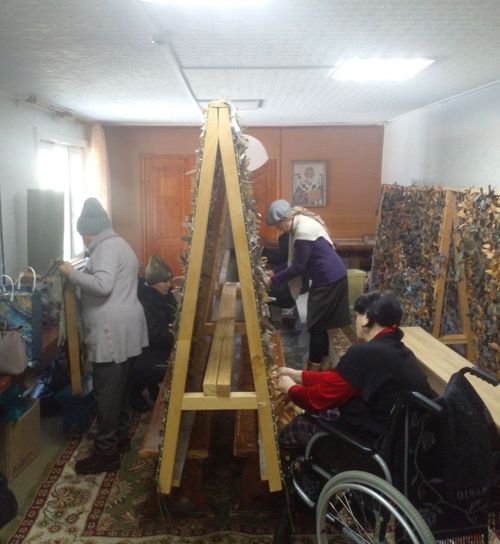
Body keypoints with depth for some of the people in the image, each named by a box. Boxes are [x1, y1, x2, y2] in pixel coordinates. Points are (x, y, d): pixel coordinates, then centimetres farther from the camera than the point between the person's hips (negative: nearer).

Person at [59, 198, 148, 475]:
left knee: (106, 391, -4)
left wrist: (72, 274, -15)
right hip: (124, 330, 11)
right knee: (118, 387, 19)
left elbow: (102, 285, -27)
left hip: (112, 332, -11)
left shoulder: (105, 247, -14)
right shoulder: (117, 244, 19)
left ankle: (106, 453, 3)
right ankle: (120, 436, 31)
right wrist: (81, 274, 17)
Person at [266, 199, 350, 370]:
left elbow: (298, 267, -18)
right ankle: (325, 361, 28)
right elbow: (294, 261, 16)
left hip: (329, 279, -10)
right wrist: (276, 273, 10)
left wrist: (273, 279, -9)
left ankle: (314, 367, 11)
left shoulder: (303, 232, -23)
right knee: (322, 323, 17)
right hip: (330, 277, 10)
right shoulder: (301, 223, 8)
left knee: (317, 325, 0)